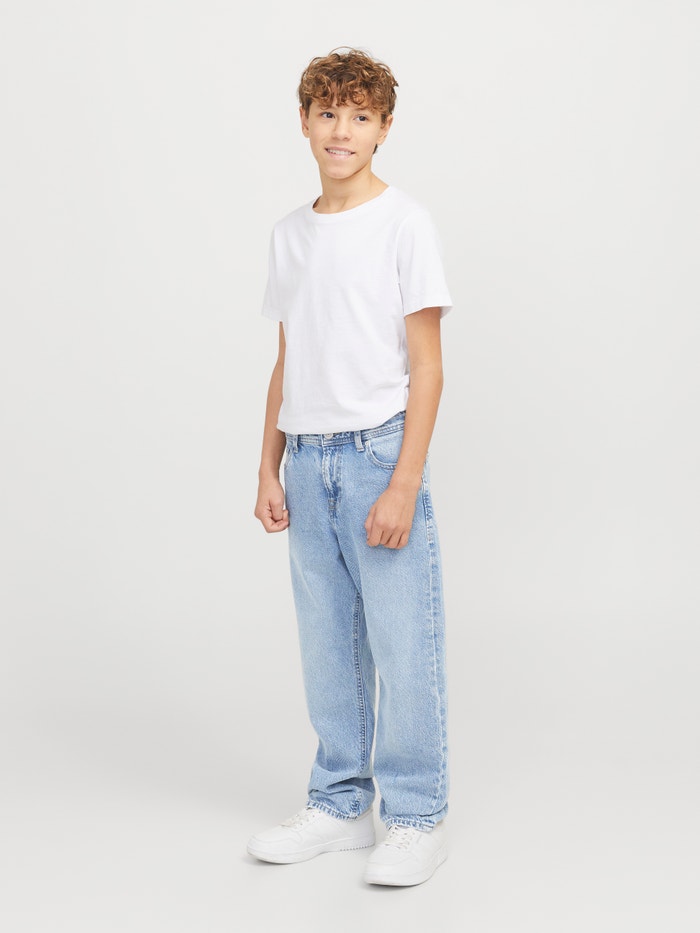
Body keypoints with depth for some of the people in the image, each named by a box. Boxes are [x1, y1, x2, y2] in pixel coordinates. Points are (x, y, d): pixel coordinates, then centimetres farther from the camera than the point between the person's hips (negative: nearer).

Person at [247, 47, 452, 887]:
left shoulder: (404, 224, -3)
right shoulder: (289, 235, 13)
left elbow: (425, 367, -7)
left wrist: (405, 483, -14)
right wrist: (268, 471, 10)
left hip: (379, 451, -5)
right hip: (307, 460, 5)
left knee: (402, 644, -2)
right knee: (328, 648, 11)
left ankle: (416, 818, 11)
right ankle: (340, 804, 23)